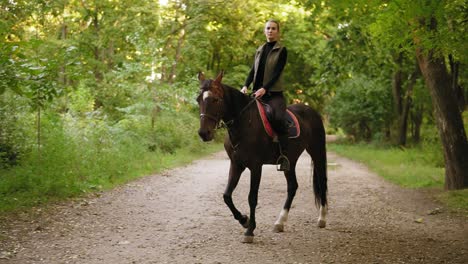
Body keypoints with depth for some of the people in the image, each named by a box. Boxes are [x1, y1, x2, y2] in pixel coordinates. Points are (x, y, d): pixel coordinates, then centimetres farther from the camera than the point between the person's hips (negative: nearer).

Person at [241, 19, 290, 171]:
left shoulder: (282, 50, 1)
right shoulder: (260, 50, 18)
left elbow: (277, 72, -10)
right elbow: (253, 70, 9)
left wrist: (264, 89, -23)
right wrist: (246, 86, -10)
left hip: (274, 93, -6)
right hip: (257, 93, 6)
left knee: (279, 119, -30)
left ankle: (284, 156, -29)